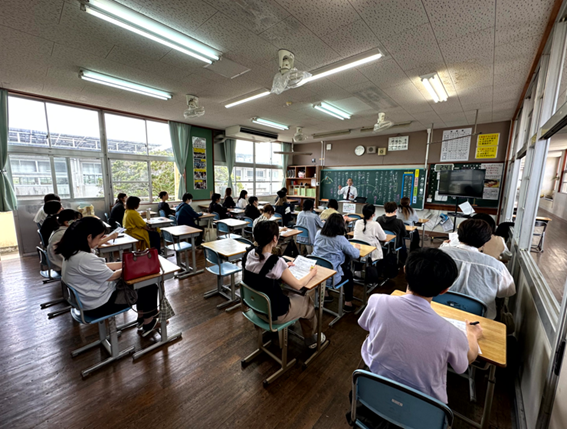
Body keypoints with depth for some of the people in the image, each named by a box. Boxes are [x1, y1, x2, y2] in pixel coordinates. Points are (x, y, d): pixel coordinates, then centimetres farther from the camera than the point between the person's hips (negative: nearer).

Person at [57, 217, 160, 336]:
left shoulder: (74, 251, -1)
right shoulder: (84, 259, -32)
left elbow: (103, 266, 8)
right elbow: (112, 276, -20)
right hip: (99, 306, -10)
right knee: (150, 287, -4)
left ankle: (141, 316, 24)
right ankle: (147, 321, 21)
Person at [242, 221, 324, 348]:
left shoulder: (249, 254, -12)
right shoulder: (276, 262, -31)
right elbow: (298, 285, -17)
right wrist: (312, 273, 0)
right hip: (273, 313, -6)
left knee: (288, 293, 30)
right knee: (308, 300, 19)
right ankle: (311, 339, 42)